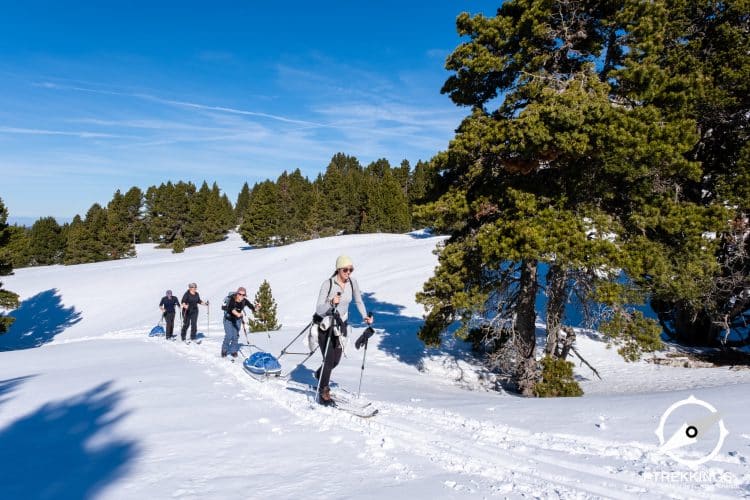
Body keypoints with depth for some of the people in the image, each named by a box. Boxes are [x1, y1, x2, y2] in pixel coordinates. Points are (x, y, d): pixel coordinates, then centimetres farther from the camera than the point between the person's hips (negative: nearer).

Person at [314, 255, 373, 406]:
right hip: (325, 326, -5)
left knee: (336, 361, 10)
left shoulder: (353, 282, -7)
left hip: (341, 325, 5)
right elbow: (318, 310, -23)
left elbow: (358, 301, 9)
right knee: (329, 360, -10)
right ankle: (323, 392, 8)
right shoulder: (328, 284, -21)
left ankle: (320, 374, 42)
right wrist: (331, 303, -42)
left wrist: (365, 316, -6)